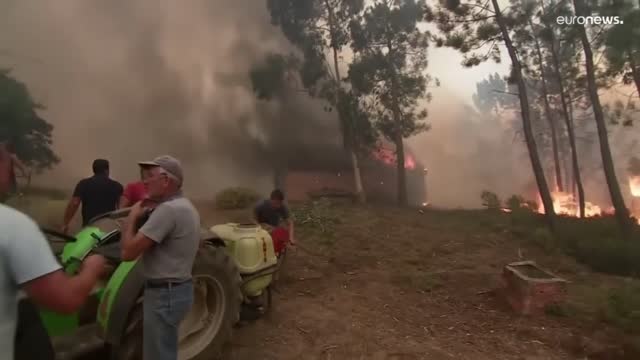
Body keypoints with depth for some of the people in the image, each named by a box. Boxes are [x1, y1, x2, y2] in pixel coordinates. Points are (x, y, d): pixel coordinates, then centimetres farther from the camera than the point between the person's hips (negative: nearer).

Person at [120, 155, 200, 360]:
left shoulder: (168, 209, -23)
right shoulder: (186, 206, 9)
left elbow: (128, 252, -24)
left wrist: (133, 217, -8)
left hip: (164, 294, -10)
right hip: (178, 288, 10)